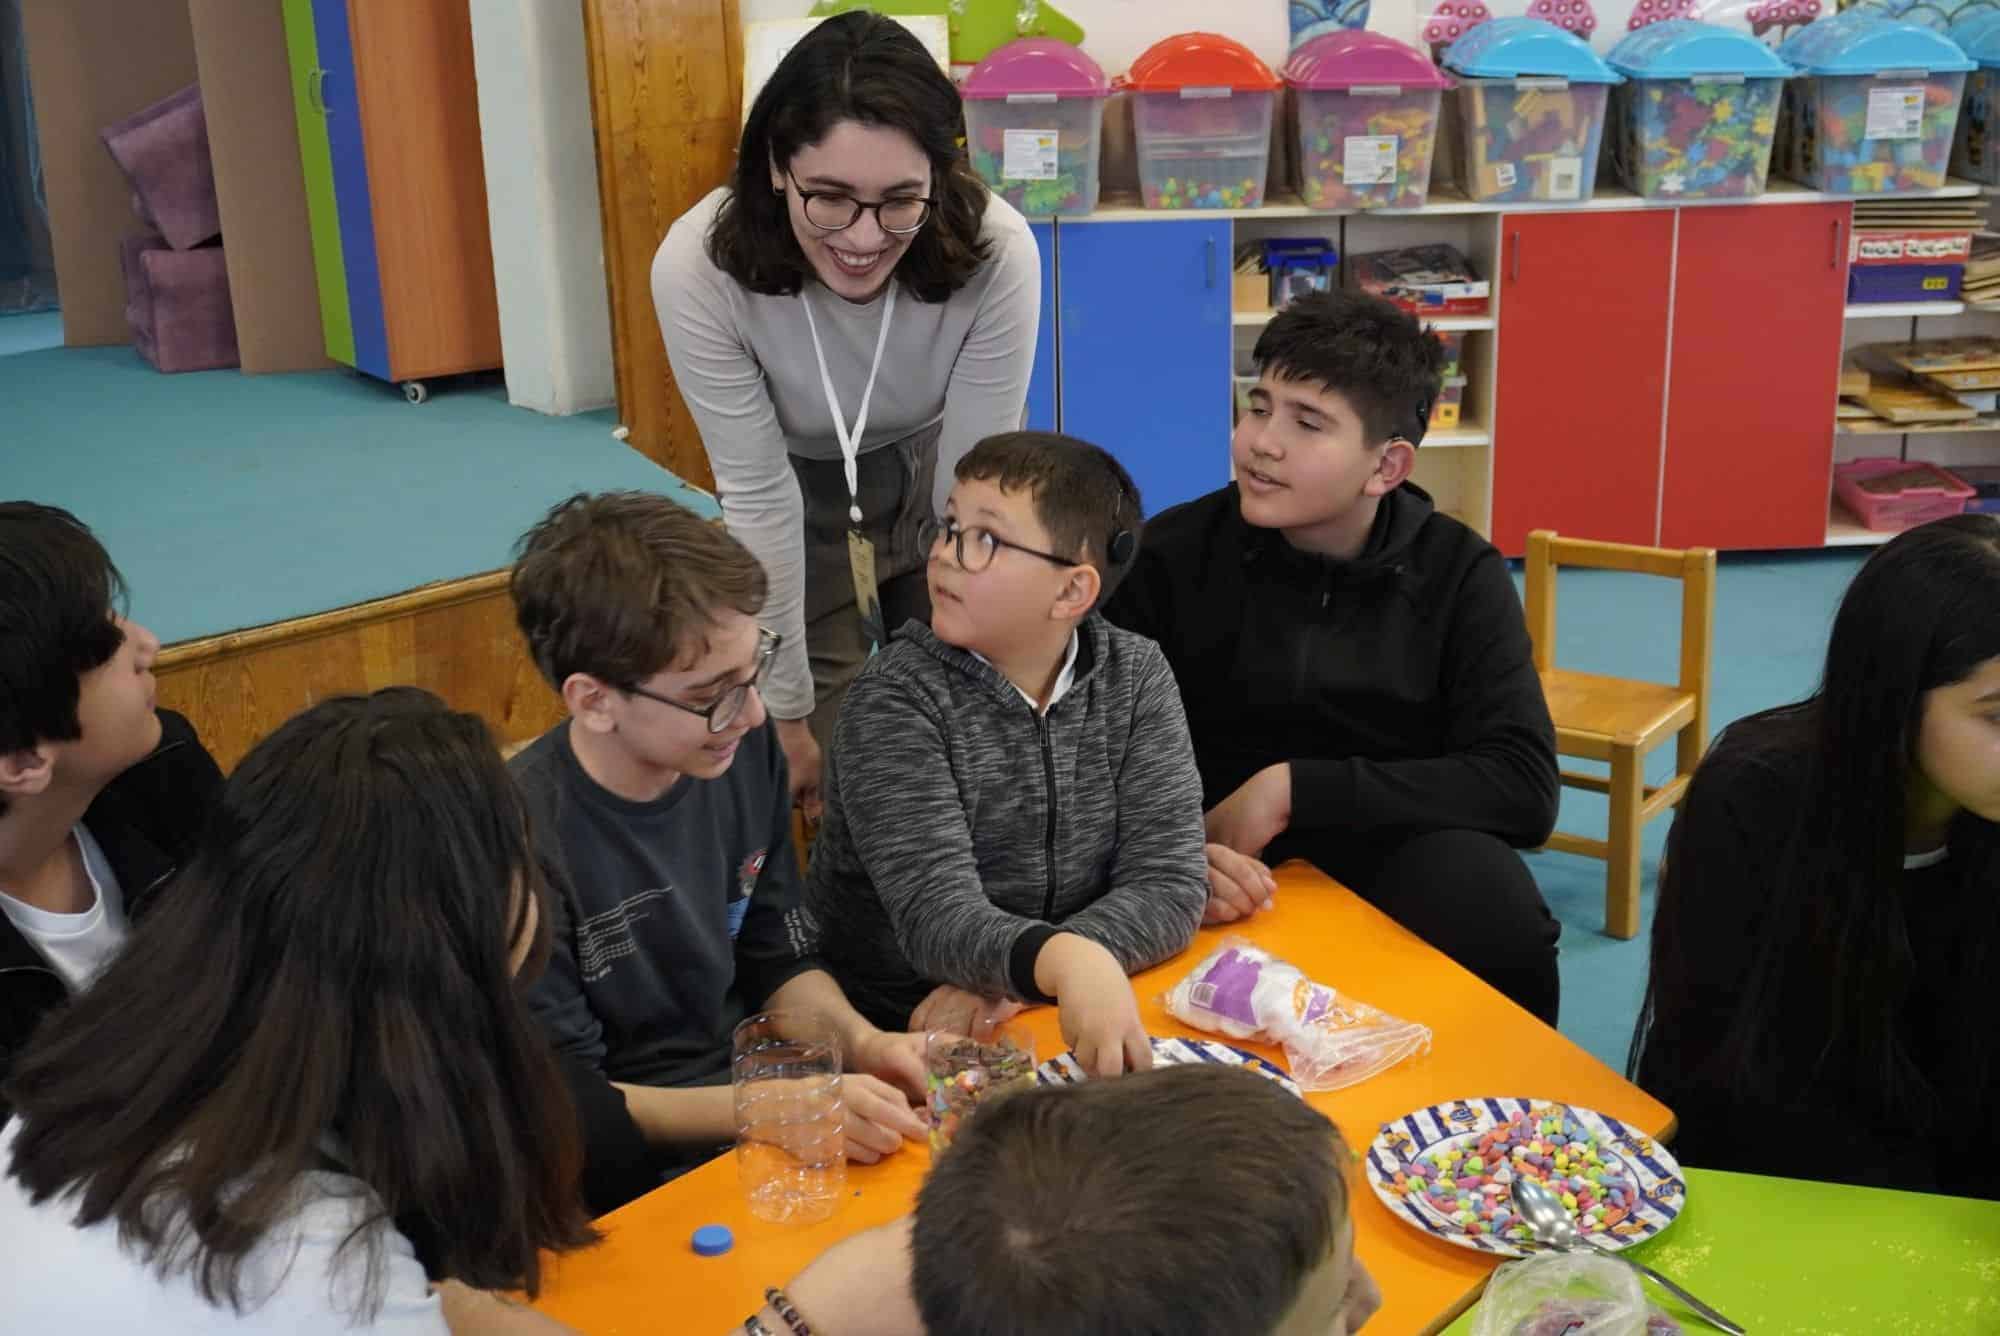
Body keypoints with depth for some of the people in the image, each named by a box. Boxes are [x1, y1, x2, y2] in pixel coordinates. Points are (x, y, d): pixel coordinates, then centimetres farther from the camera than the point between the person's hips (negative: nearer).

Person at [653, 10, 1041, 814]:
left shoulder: (996, 255, -33)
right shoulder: (699, 268, -33)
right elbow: (758, 495, -23)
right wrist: (786, 711, -18)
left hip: (932, 464, 1)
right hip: (799, 480, 0)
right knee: (828, 742, -1)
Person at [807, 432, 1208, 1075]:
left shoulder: (1135, 677, 0)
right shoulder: (895, 698, -12)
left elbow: (1169, 884, -8)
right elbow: (937, 918, -23)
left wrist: (1005, 982, -22)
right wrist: (1064, 961, -44)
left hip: (1080, 1017, 3)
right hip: (889, 1035, -3)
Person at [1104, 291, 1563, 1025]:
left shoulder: (1458, 574, -2)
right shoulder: (1170, 558, -5)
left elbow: (1524, 787, -11)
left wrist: (1295, 790, -19)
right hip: (1226, 865, -1)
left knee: (1499, 930, -31)